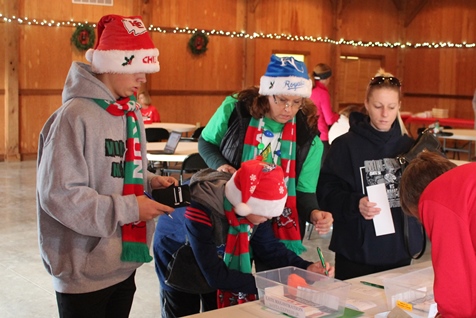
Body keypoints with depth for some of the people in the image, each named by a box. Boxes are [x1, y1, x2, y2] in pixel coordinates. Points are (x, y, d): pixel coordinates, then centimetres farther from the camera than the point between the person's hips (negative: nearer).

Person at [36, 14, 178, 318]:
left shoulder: (131, 113, 8)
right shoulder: (75, 116, -17)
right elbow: (59, 194, -21)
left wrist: (151, 181, -2)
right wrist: (129, 209, -20)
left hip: (125, 263, 8)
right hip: (84, 270, -7)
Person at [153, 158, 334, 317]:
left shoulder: (254, 206, -24)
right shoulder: (200, 212, -44)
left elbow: (270, 248, -13)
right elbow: (216, 275, -41)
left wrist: (306, 268, -28)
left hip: (220, 260, 5)